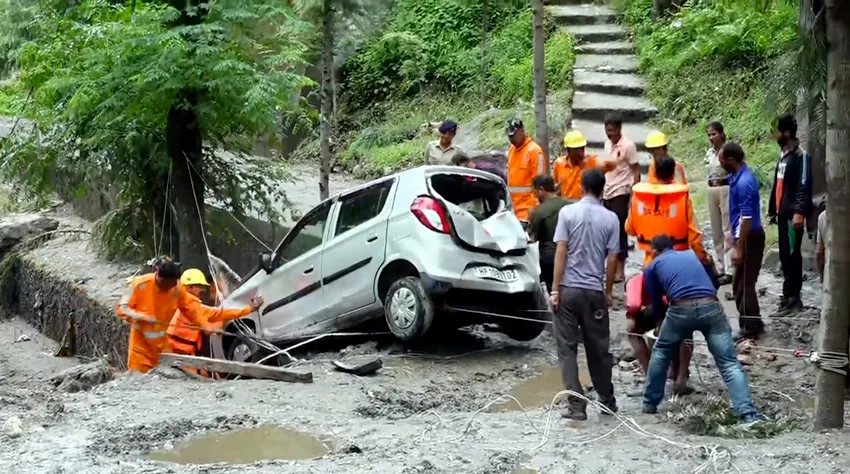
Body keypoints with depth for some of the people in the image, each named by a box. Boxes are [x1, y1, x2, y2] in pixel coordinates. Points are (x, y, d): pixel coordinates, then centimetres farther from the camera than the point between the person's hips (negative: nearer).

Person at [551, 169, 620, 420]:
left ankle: (577, 405, -3)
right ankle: (607, 400, 26)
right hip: (595, 290, 2)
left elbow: (561, 252, -8)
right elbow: (612, 259, 0)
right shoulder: (610, 218, 0)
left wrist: (555, 289, -6)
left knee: (567, 348, 3)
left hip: (568, 288, -2)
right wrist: (608, 291, 12)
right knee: (598, 348, 14)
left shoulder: (567, 212, -4)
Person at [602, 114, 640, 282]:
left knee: (619, 231, -4)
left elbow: (636, 171, -10)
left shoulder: (628, 145, -11)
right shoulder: (607, 144, 10)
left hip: (620, 194, -7)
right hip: (607, 194, 7)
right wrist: (602, 191, 16)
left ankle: (620, 271, 1)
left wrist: (633, 195, -14)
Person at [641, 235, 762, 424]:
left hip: (681, 310, -1)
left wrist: (660, 324, 48)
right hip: (710, 307, 1)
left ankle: (650, 403, 31)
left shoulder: (652, 267, 23)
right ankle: (748, 414, -14)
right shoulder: (691, 254, 33)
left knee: (660, 353, 25)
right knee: (729, 363, -1)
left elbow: (656, 301, 30)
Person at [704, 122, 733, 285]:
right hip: (712, 191, 8)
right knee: (716, 232, 11)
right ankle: (719, 268, 18)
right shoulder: (709, 153, 12)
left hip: (726, 189, -8)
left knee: (727, 231, -7)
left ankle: (729, 270, -6)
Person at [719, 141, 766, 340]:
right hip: (746, 236, 10)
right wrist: (735, 237, 25)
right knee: (740, 284, 17)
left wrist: (739, 248, -22)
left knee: (744, 285, -1)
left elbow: (747, 218, -24)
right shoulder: (739, 176, 8)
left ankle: (750, 329, 8)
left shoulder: (743, 182, -23)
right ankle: (752, 323, 27)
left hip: (749, 239, -10)